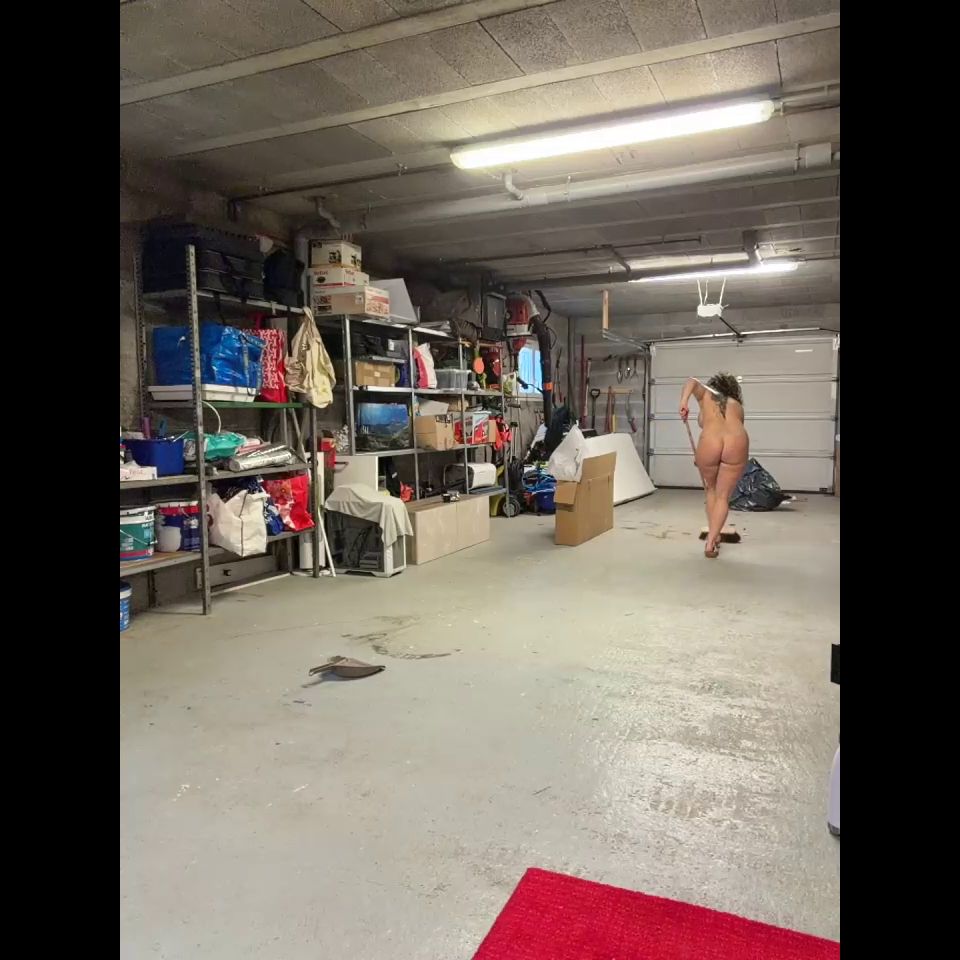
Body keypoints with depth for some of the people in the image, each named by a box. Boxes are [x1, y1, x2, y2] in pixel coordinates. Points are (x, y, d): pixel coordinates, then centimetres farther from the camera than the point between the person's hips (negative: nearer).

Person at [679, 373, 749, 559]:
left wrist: (683, 402, -9)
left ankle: (713, 537, 29)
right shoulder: (737, 405, 33)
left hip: (709, 443, -1)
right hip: (737, 443, 1)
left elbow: (693, 381, 6)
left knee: (711, 491, 24)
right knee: (723, 497, 11)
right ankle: (710, 543, 4)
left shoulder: (706, 394, 27)